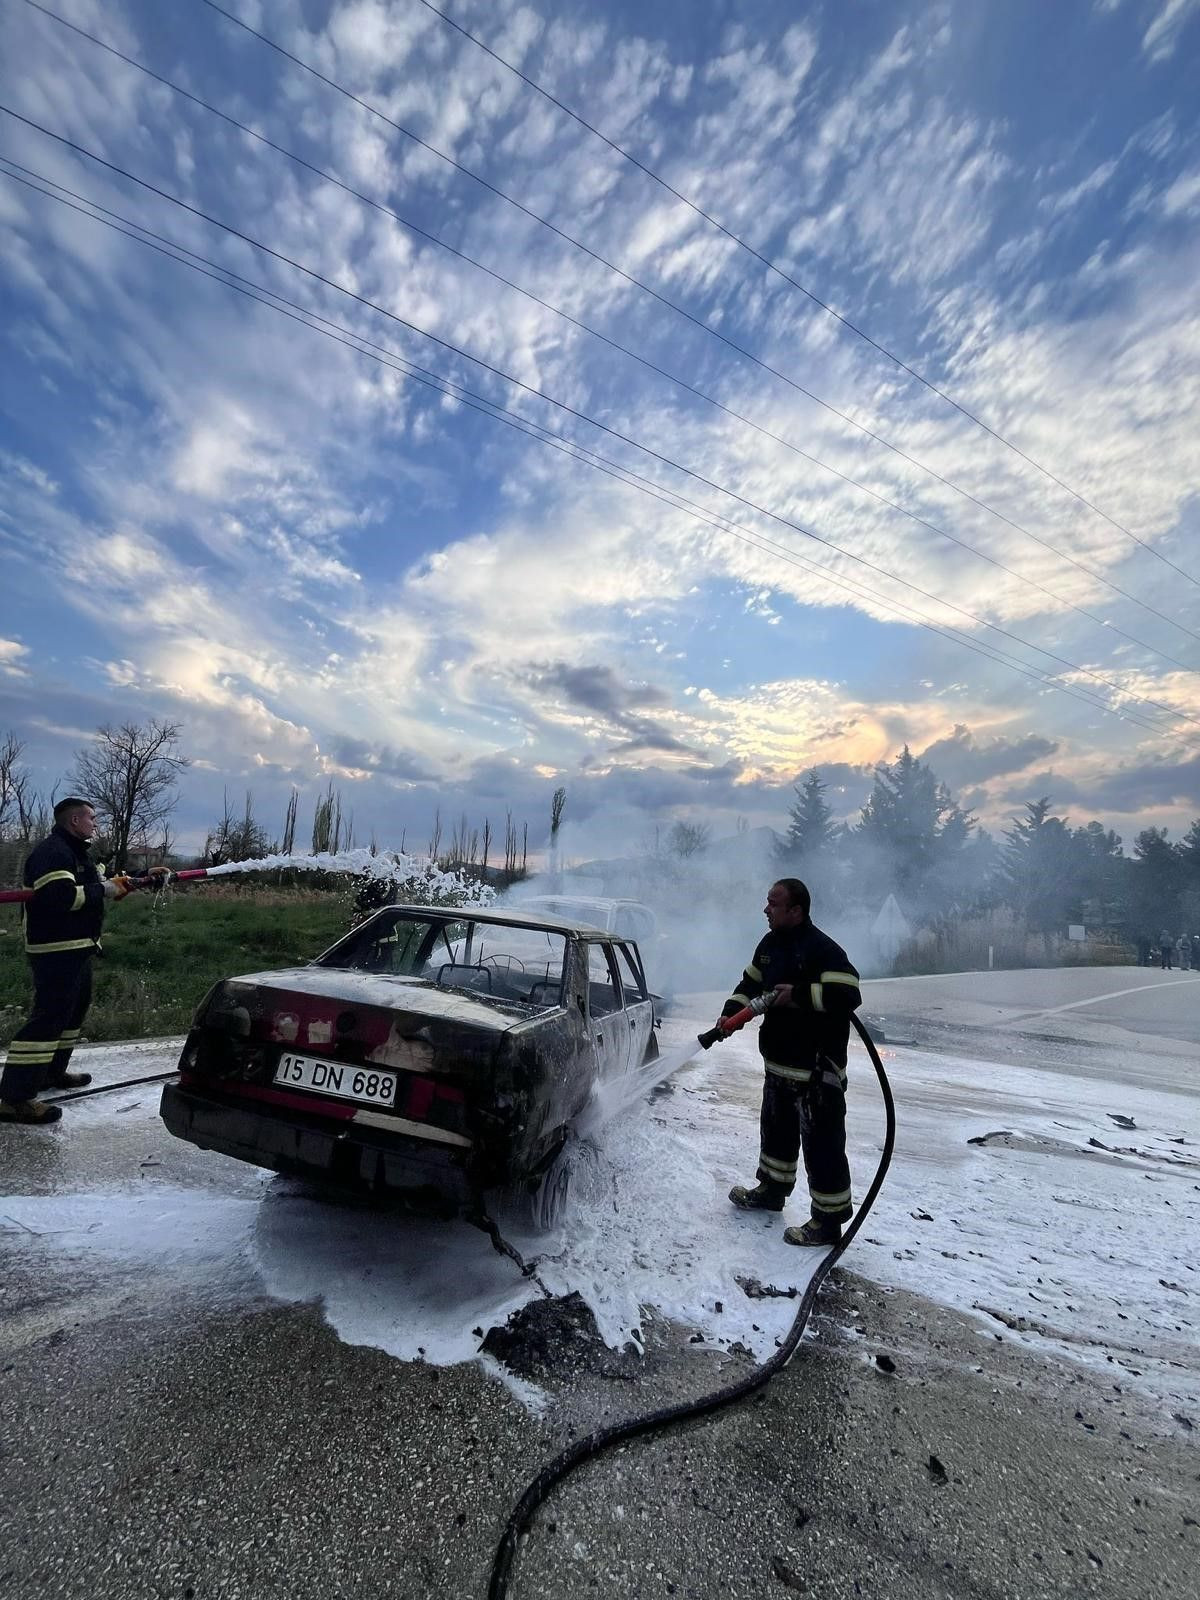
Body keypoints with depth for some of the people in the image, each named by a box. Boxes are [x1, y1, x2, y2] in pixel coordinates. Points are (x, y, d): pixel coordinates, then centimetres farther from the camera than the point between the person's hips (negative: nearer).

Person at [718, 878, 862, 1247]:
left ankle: (828, 1221, 17)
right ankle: (772, 1191, 44)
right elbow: (751, 984, 15)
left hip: (817, 1069, -9)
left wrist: (799, 994, -27)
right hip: (778, 1063, 9)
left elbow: (848, 995, -30)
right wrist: (730, 1014, 0)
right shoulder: (771, 944, 6)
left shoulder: (823, 950, -21)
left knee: (822, 1144, 2)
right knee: (776, 1131, 25)